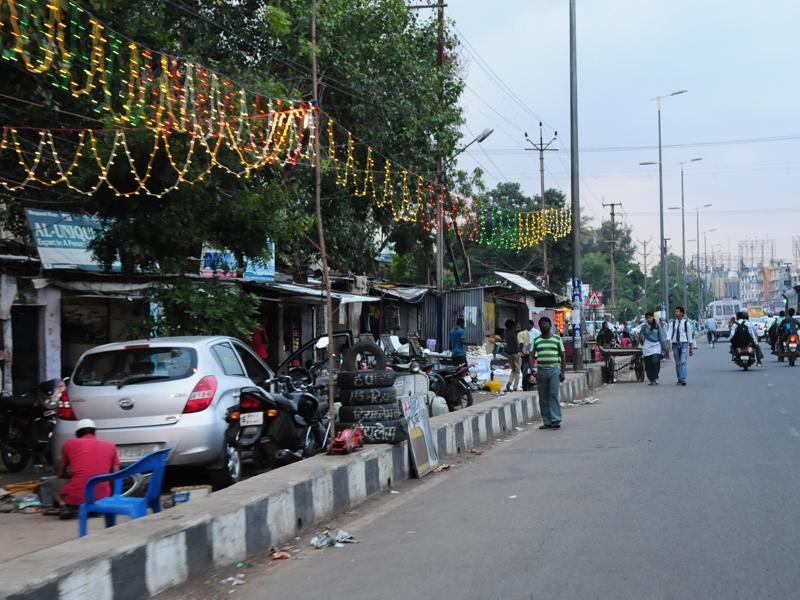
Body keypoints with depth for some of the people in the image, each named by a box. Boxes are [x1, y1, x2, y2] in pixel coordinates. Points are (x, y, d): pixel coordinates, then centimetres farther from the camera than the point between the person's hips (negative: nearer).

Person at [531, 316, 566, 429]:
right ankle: (547, 422, 8)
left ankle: (556, 420, -11)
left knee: (554, 394, -11)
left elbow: (563, 356, 9)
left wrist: (563, 372, 2)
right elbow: (532, 356, 8)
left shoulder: (557, 339, 8)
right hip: (541, 370, 2)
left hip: (554, 370, -2)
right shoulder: (536, 340, 11)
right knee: (543, 398, 3)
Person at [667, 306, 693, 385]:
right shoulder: (672, 323, 7)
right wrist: (669, 342, -19)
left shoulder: (686, 323, 2)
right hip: (675, 344, 3)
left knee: (684, 362, -14)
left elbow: (689, 335, 6)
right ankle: (679, 379, 15)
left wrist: (691, 348, 8)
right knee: (677, 363, 7)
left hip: (684, 344, -3)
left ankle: (683, 379, -19)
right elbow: (669, 332, -2)